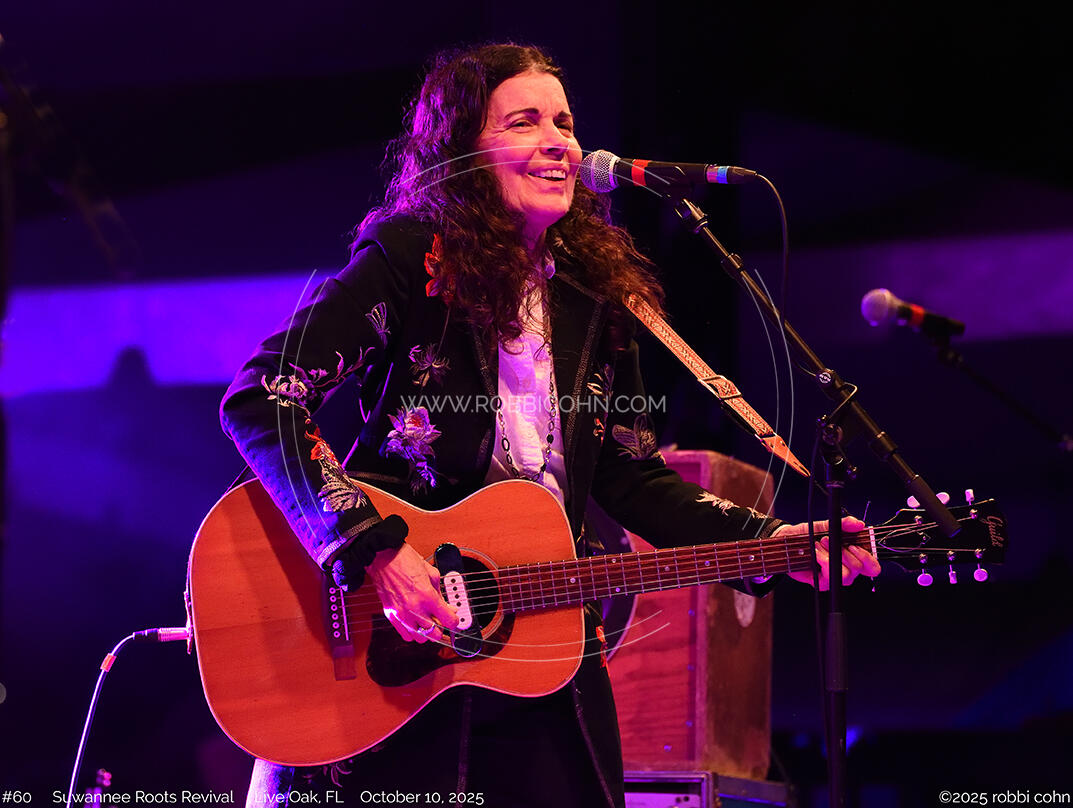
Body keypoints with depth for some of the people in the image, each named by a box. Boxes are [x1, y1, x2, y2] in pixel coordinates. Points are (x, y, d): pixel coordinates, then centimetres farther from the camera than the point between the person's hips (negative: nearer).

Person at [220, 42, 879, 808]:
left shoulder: (596, 298, 9)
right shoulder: (410, 259, -9)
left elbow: (632, 478, 13)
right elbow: (260, 398, -18)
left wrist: (767, 542, -1)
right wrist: (375, 550, -25)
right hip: (380, 652, -5)